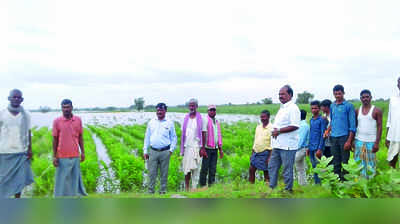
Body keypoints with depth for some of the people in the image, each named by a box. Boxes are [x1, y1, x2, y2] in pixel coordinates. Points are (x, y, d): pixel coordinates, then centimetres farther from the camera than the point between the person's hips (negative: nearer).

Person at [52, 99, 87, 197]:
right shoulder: (57, 121, -5)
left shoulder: (78, 120, 2)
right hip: (62, 157, -2)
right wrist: (54, 156, -3)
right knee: (62, 180, 6)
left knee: (76, 178, 11)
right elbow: (55, 139, -1)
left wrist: (83, 152, 7)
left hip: (75, 156, 2)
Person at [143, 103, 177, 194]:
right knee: (152, 173, 2)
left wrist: (171, 149, -1)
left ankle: (163, 191, 17)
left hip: (165, 152, -1)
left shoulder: (169, 123, 5)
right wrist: (145, 151, 9)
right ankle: (150, 191, 13)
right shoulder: (151, 122, 11)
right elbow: (147, 137, 13)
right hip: (153, 151, 1)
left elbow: (174, 137, 9)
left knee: (164, 173, 6)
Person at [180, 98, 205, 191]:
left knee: (195, 169, 0)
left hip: (196, 147, -3)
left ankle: (194, 189, 8)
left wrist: (202, 148, -8)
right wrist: (182, 149, 10)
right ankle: (186, 189, 12)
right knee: (186, 169, 2)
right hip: (187, 147, 3)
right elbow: (183, 133, 13)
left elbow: (203, 134, -3)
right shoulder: (186, 118, 10)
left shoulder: (200, 118, -1)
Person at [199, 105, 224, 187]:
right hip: (207, 148, -6)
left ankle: (211, 185, 14)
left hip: (215, 148, 6)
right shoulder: (205, 120, -4)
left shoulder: (217, 122, 17)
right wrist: (203, 148, -17)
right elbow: (203, 134, -11)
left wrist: (220, 149, 16)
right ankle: (202, 185, 5)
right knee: (205, 168, -2)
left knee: (213, 169, 7)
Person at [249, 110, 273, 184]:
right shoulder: (258, 127, 11)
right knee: (251, 169, 8)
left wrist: (270, 157, -16)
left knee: (266, 172, 3)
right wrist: (252, 154, 16)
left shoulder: (271, 128, -9)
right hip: (256, 153, 7)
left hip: (265, 153, -6)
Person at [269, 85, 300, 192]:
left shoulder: (293, 108, -11)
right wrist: (275, 131, 5)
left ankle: (288, 190, 12)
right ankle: (272, 188, 24)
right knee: (272, 167, 14)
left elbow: (295, 126, -20)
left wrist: (279, 130, -17)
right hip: (277, 145, 10)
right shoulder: (282, 108, 19)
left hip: (287, 146, -9)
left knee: (287, 170, 0)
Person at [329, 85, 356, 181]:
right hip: (334, 137, 5)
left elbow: (352, 124, -7)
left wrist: (349, 141, -13)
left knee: (345, 162, -1)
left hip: (344, 137, -5)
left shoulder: (349, 106, -4)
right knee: (336, 162, 12)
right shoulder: (332, 106, 12)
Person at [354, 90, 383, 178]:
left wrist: (377, 143, -11)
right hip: (359, 141, 3)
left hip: (371, 142, -3)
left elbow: (379, 127, -5)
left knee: (370, 164, 2)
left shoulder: (377, 111, -3)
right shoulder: (357, 111, 7)